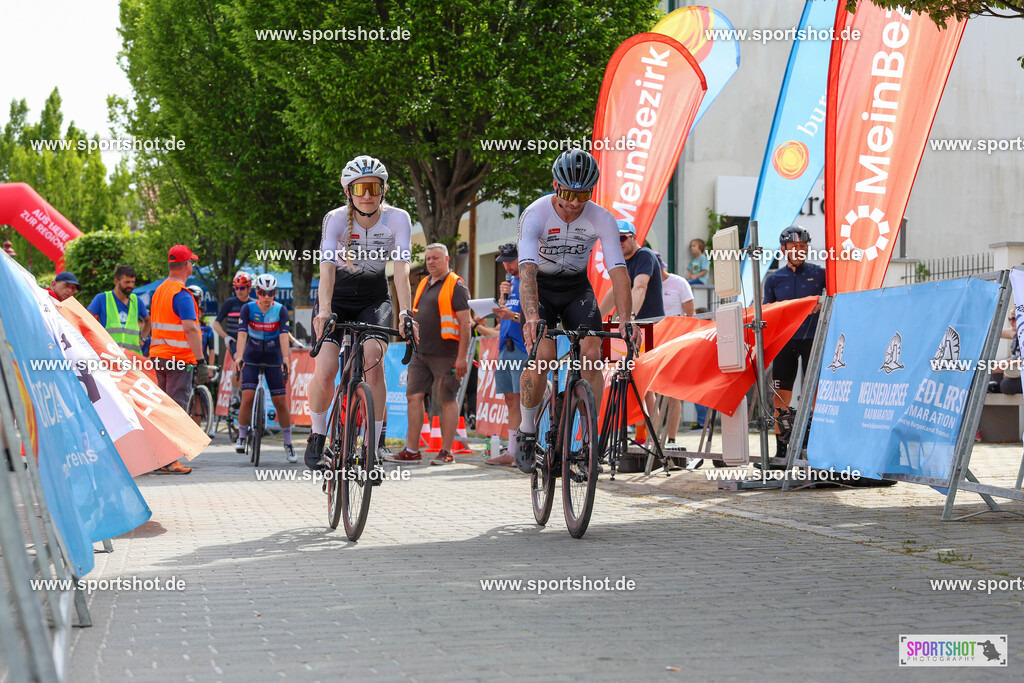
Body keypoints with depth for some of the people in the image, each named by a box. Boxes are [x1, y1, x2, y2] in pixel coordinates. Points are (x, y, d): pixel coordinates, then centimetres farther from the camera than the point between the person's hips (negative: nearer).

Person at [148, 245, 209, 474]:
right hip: (179, 359, -9)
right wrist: (201, 360, -22)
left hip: (158, 354, 9)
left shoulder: (160, 290, 14)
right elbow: (190, 329, -22)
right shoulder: (182, 294, -15)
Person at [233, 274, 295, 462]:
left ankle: (288, 444, 8)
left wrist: (286, 360, -33)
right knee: (247, 398, -14)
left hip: (273, 359, 0)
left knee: (281, 402, -3)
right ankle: (242, 436, 5)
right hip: (252, 358, 0)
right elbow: (242, 334, -19)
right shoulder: (248, 308, -10)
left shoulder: (280, 310, -10)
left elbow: (284, 335, -20)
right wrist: (239, 357, -34)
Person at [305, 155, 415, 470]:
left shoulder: (397, 219, -17)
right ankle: (317, 438, 9)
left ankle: (372, 449, -15)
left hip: (374, 299, 0)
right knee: (325, 371, -16)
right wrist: (324, 311, -47)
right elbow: (327, 268, -32)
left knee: (373, 362, -23)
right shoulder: (336, 219, -20)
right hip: (337, 298, 0)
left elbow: (402, 270, -26)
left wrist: (406, 313, -39)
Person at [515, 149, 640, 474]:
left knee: (591, 355, -17)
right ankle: (526, 432, -2)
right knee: (543, 355, -22)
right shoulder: (535, 215, -27)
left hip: (577, 288, 2)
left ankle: (591, 436, -5)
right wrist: (531, 316, -54)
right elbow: (527, 269, -38)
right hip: (540, 288, -2)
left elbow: (618, 270, -25)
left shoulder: (602, 219, -19)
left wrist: (626, 319, -39)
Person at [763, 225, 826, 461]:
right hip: (784, 341, 2)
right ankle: (781, 448, 7)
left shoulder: (818, 273, 4)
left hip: (812, 339, -2)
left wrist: (824, 303, -17)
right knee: (781, 394, 1)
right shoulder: (774, 279, 10)